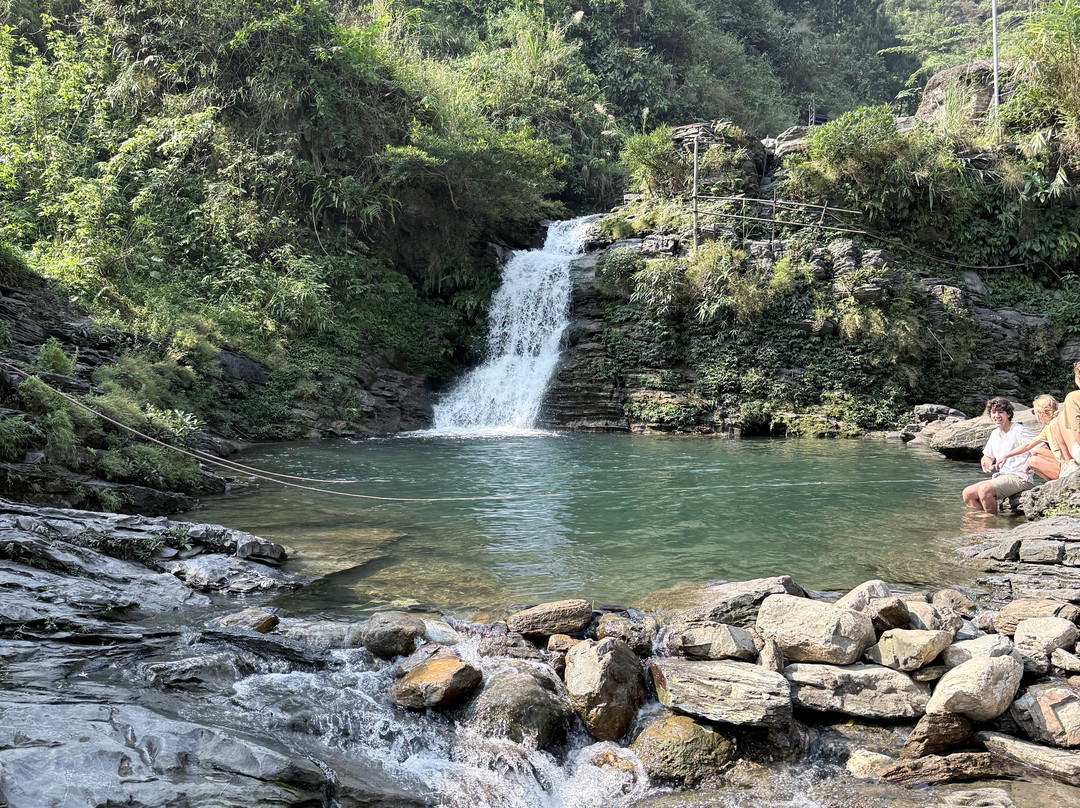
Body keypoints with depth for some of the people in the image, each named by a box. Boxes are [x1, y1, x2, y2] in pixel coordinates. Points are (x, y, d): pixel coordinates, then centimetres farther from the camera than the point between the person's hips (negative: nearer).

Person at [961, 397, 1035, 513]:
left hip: (1019, 479, -8)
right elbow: (988, 456, 29)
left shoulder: (1019, 431, -9)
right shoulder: (994, 434, 15)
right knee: (968, 493, -8)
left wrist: (1027, 466, -29)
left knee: (984, 489, -31)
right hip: (1001, 477, 8)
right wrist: (986, 464, 5)